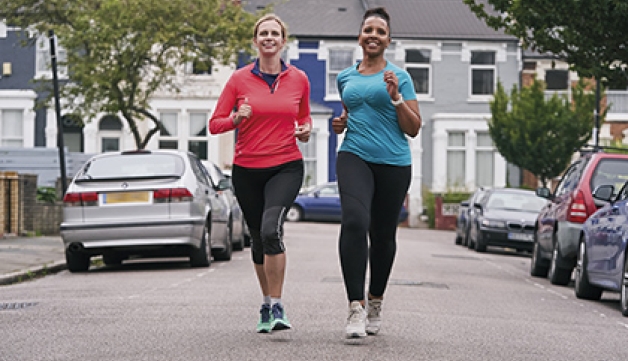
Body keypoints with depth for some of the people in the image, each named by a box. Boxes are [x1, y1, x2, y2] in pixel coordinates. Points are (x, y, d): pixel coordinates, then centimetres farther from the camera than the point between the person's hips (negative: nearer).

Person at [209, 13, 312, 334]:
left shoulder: (299, 79, 3)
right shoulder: (239, 79, -1)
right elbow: (215, 124, 1)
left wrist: (305, 130, -1)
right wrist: (236, 119, -18)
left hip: (286, 167, -1)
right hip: (247, 170, 2)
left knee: (271, 229, -25)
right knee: (258, 239, 12)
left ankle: (276, 306, -17)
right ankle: (267, 305, 31)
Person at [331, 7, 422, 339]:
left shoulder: (399, 77, 4)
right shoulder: (345, 78, 14)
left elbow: (413, 128, 2)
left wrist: (395, 96, -11)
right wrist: (341, 123, 9)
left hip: (393, 162, -1)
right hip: (354, 156, 1)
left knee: (383, 234, 6)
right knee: (354, 221, -23)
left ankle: (375, 303, 29)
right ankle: (356, 307, -26)